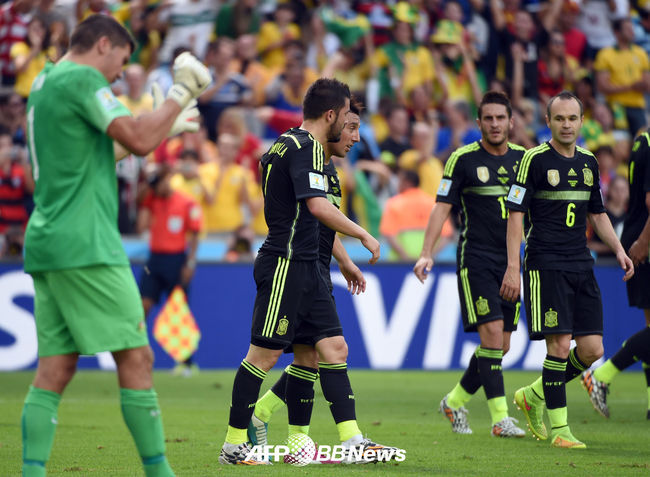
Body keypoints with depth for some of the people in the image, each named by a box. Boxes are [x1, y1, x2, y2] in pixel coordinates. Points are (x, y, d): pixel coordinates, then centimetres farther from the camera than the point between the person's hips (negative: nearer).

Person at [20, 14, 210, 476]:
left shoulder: (45, 82, 20)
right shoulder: (82, 79, -9)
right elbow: (139, 139, -17)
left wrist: (164, 126, 31)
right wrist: (182, 92, -5)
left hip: (47, 245, 9)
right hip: (86, 246, -9)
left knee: (56, 367, 5)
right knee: (136, 356, -4)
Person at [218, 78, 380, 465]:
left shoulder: (288, 144, 17)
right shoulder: (306, 147, -14)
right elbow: (317, 205, -25)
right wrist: (364, 235, -16)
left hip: (305, 267, 10)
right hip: (285, 265, -10)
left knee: (334, 349, 5)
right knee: (265, 355, -5)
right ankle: (234, 445, 1)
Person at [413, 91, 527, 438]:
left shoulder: (522, 158, 9)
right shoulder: (463, 159, -4)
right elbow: (442, 206, -5)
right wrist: (426, 253, -14)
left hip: (510, 261, 5)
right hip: (475, 259, -5)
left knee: (501, 345, 6)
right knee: (492, 334, -15)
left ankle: (455, 401, 25)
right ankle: (499, 418, -13)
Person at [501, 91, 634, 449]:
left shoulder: (588, 162, 13)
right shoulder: (535, 160, -5)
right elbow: (515, 214, -7)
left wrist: (618, 250, 10)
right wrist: (513, 267, -13)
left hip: (581, 266, 6)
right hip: (545, 266, -6)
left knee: (592, 349, 1)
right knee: (560, 344, -12)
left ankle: (534, 396, 21)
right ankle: (558, 429, -2)